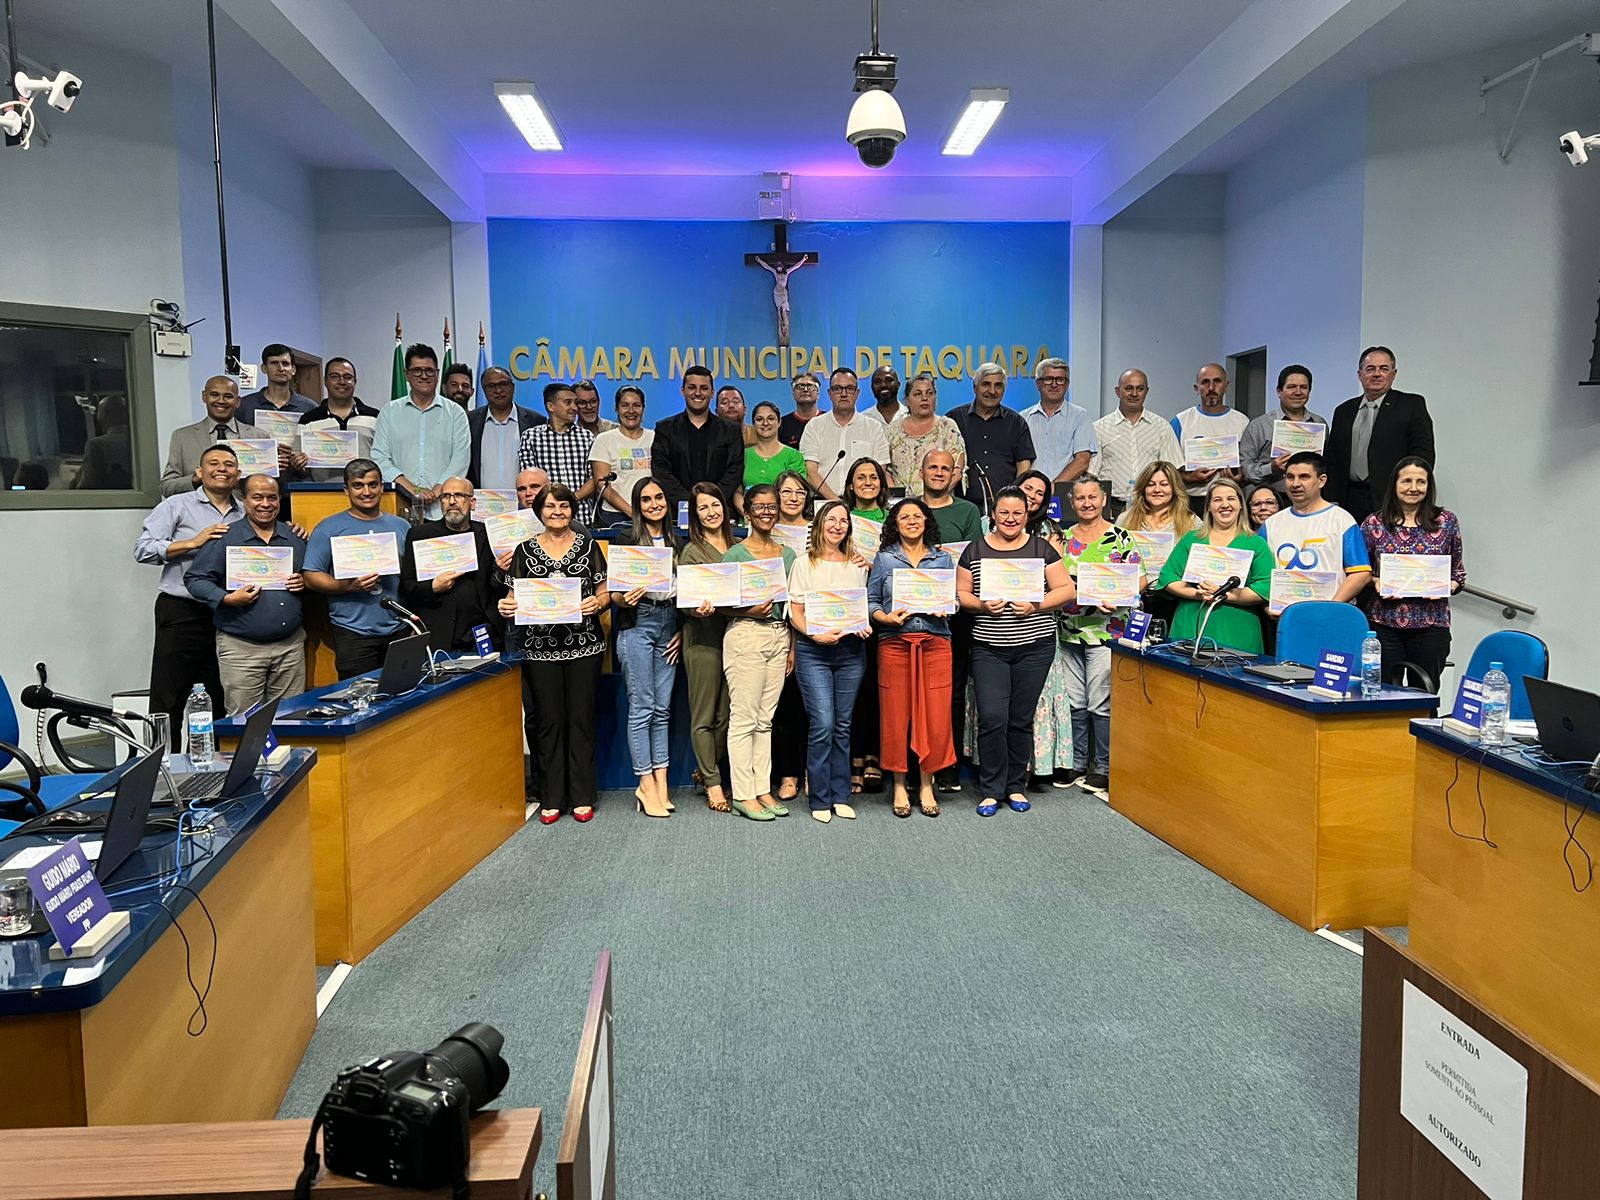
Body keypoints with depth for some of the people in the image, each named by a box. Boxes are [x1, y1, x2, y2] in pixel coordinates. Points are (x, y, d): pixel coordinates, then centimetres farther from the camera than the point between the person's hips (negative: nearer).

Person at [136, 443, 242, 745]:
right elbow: (143, 550, -7)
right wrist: (193, 542, -14)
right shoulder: (177, 506, 1)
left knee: (219, 702, 11)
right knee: (168, 702, -1)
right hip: (181, 612, -4)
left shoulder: (246, 514, 13)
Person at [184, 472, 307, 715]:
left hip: (290, 645, 4)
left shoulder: (295, 538, 12)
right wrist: (227, 599, -16)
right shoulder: (224, 538, 0)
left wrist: (304, 583, -1)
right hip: (241, 647, -3)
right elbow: (194, 579, -1)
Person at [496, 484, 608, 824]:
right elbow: (514, 598, 8)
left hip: (584, 646, 0)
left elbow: (605, 592, 7)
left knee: (581, 718, 2)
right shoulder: (525, 550, 8)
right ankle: (551, 799, 13)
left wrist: (597, 603, -15)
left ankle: (582, 797, 11)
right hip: (540, 648, 1)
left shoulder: (588, 545, 7)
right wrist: (507, 607, -14)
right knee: (548, 720, 4)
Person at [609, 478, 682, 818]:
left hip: (669, 627, 5)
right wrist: (626, 599, -24)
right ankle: (647, 785, 2)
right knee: (642, 707, -4)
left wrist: (683, 631, 7)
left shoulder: (678, 543, 13)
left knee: (662, 708, 7)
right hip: (637, 626, -4)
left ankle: (660, 783, 11)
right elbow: (614, 594, -2)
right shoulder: (624, 541, -1)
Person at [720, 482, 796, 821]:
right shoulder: (735, 554, -3)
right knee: (744, 717, -4)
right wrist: (750, 610, -19)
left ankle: (763, 789, 15)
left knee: (766, 718, 10)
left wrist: (793, 647, 12)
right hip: (745, 637, -5)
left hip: (779, 637, 5)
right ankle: (743, 794, 2)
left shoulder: (788, 555, 13)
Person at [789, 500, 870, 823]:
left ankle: (840, 796, 16)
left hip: (851, 649, 4)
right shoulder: (804, 563, 3)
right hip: (813, 651, -3)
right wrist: (816, 635, -17)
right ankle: (820, 800, 3)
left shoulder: (857, 564, 13)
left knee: (843, 725, 7)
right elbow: (795, 613, -1)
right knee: (823, 724, -9)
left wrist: (865, 626, -4)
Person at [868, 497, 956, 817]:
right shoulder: (884, 559, 9)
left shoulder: (943, 558, 14)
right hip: (895, 644, -1)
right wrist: (886, 618, -12)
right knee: (895, 715, -1)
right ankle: (900, 785, 14)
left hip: (935, 643, 1)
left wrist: (945, 609, -7)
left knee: (935, 716, -2)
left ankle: (926, 785, 13)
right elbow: (870, 601, 6)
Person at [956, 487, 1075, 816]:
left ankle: (1016, 786, 21)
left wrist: (1036, 606, -13)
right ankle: (991, 790, 6)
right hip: (988, 648, 0)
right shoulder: (975, 550, 6)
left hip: (1034, 646, 0)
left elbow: (1067, 589, 2)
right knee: (992, 718, -7)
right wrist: (983, 605, -13)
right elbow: (960, 594, 6)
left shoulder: (1041, 548, 5)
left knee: (1021, 720, 7)